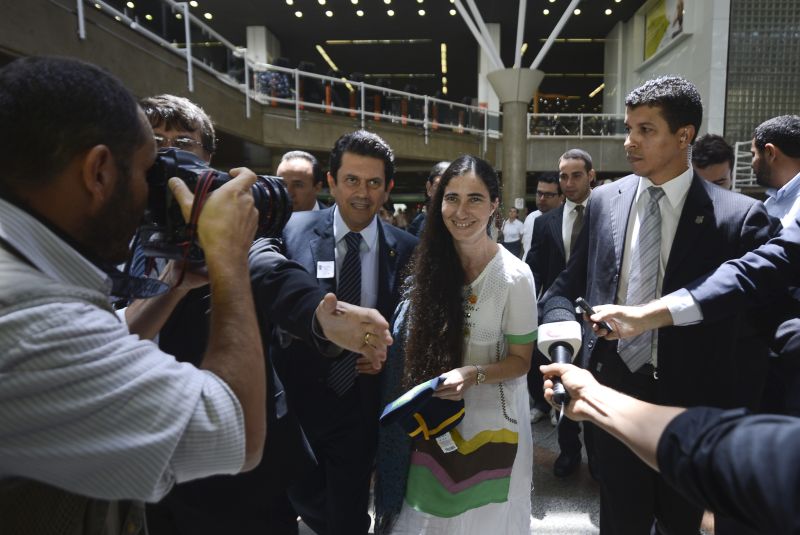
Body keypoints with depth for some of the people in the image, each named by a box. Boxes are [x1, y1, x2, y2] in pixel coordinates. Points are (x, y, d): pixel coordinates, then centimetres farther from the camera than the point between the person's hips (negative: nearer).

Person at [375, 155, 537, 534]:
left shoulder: (514, 276, -19)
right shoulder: (430, 264, -5)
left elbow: (520, 360, -10)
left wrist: (474, 374, -25)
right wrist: (381, 355, -9)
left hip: (489, 420, -3)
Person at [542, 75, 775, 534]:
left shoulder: (739, 216, -13)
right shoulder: (605, 200, -2)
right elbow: (575, 277, 7)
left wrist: (735, 420, -13)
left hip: (689, 396, -2)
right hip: (614, 383, 2)